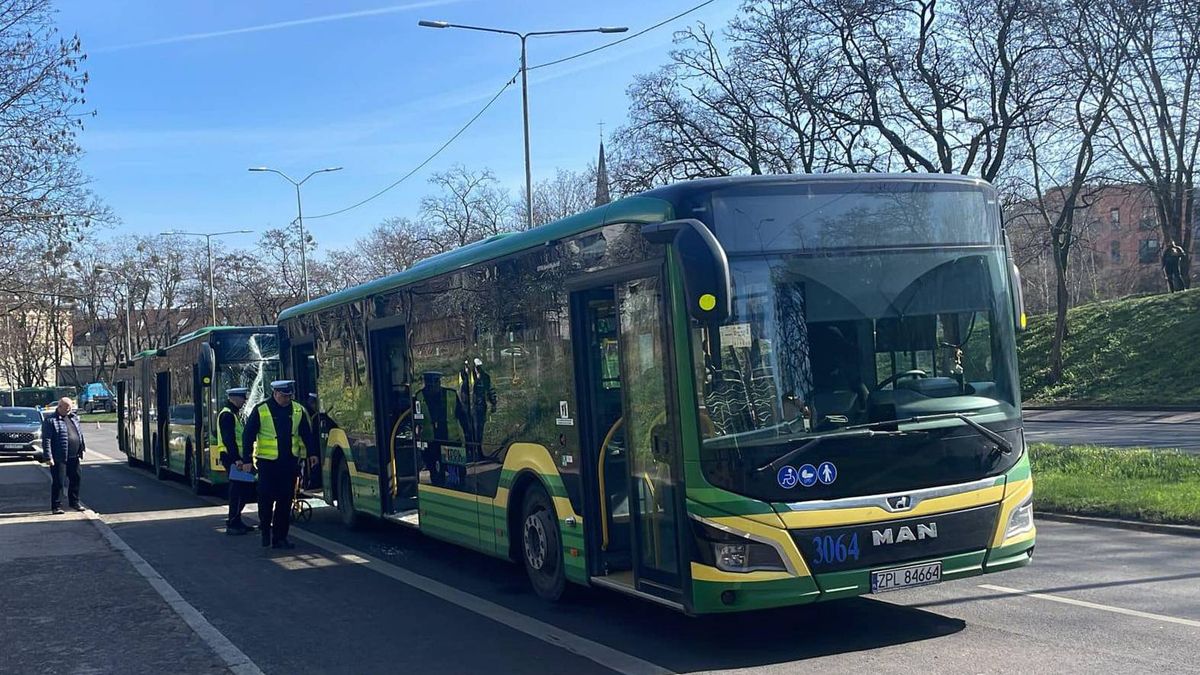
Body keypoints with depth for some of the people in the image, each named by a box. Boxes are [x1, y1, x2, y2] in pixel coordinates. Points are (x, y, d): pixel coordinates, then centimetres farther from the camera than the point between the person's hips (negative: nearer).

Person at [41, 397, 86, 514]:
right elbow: (46, 440, -13)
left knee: (75, 479, 13)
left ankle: (74, 502, 28)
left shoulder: (74, 418, 13)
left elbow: (80, 433, 22)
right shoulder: (50, 420, -9)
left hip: (74, 456, 6)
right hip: (58, 458, -6)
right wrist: (48, 456, -18)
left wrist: (83, 448, 17)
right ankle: (56, 506, 6)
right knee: (58, 482, -1)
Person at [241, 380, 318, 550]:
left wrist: (311, 453, 2)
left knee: (285, 501, 3)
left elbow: (307, 433, 12)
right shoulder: (260, 411, -5)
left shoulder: (298, 410, 5)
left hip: (289, 463, 3)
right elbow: (248, 435, -2)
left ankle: (279, 537, 9)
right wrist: (246, 459, -4)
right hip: (267, 463, -3)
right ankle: (265, 531, 22)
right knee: (266, 499, 1)